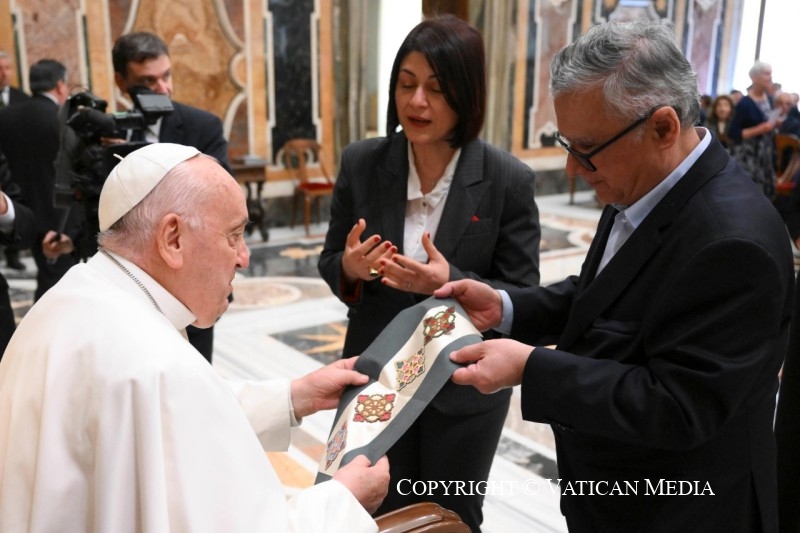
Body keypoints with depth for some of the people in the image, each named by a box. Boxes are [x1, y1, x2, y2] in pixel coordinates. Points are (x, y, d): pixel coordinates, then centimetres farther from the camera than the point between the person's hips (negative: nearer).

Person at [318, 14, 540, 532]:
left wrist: (451, 283, -29)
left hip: (465, 386, -2)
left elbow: (521, 296, -11)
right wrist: (351, 267, -22)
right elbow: (330, 262, 2)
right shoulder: (361, 162, -7)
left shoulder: (509, 179, -14)